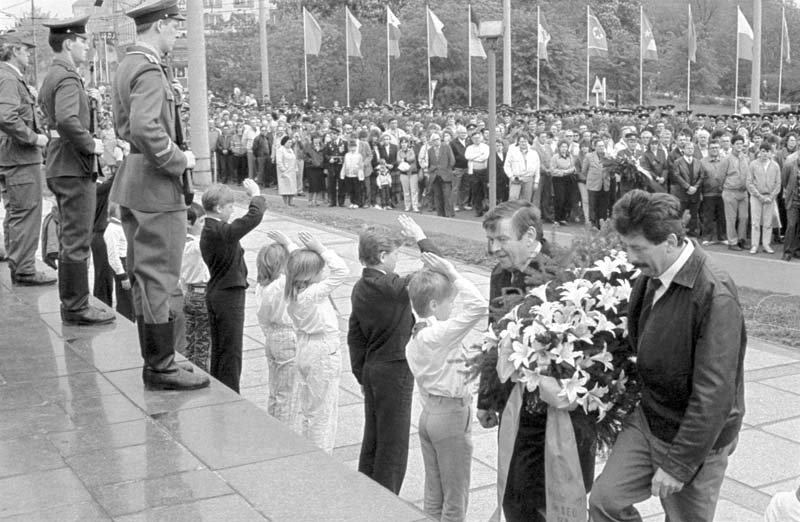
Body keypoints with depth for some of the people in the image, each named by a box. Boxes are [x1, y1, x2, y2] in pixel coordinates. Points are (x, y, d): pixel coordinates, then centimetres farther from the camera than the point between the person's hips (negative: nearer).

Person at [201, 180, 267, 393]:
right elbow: (254, 217, -26)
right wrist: (255, 195, -14)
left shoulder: (208, 230, 8)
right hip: (228, 295, -10)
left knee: (219, 351, 17)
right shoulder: (221, 232, -23)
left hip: (216, 293, 10)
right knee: (231, 352, -1)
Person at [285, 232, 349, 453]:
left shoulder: (294, 292, -3)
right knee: (323, 410, 4)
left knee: (305, 405, 20)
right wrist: (320, 248, -24)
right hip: (323, 354, -9)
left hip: (305, 350, 9)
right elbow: (341, 271, -29)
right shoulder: (313, 294, -27)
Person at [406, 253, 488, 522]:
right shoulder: (441, 335, -21)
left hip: (429, 413, 9)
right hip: (452, 415, -9)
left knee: (434, 496, 16)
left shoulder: (413, 340, 6)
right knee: (455, 499, 4)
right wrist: (453, 274, -24)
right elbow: (478, 306, -31)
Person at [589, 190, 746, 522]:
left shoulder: (715, 294, -25)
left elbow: (715, 393, -26)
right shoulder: (650, 277, -3)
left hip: (695, 436, -6)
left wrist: (678, 464, -22)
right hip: (647, 419, 6)